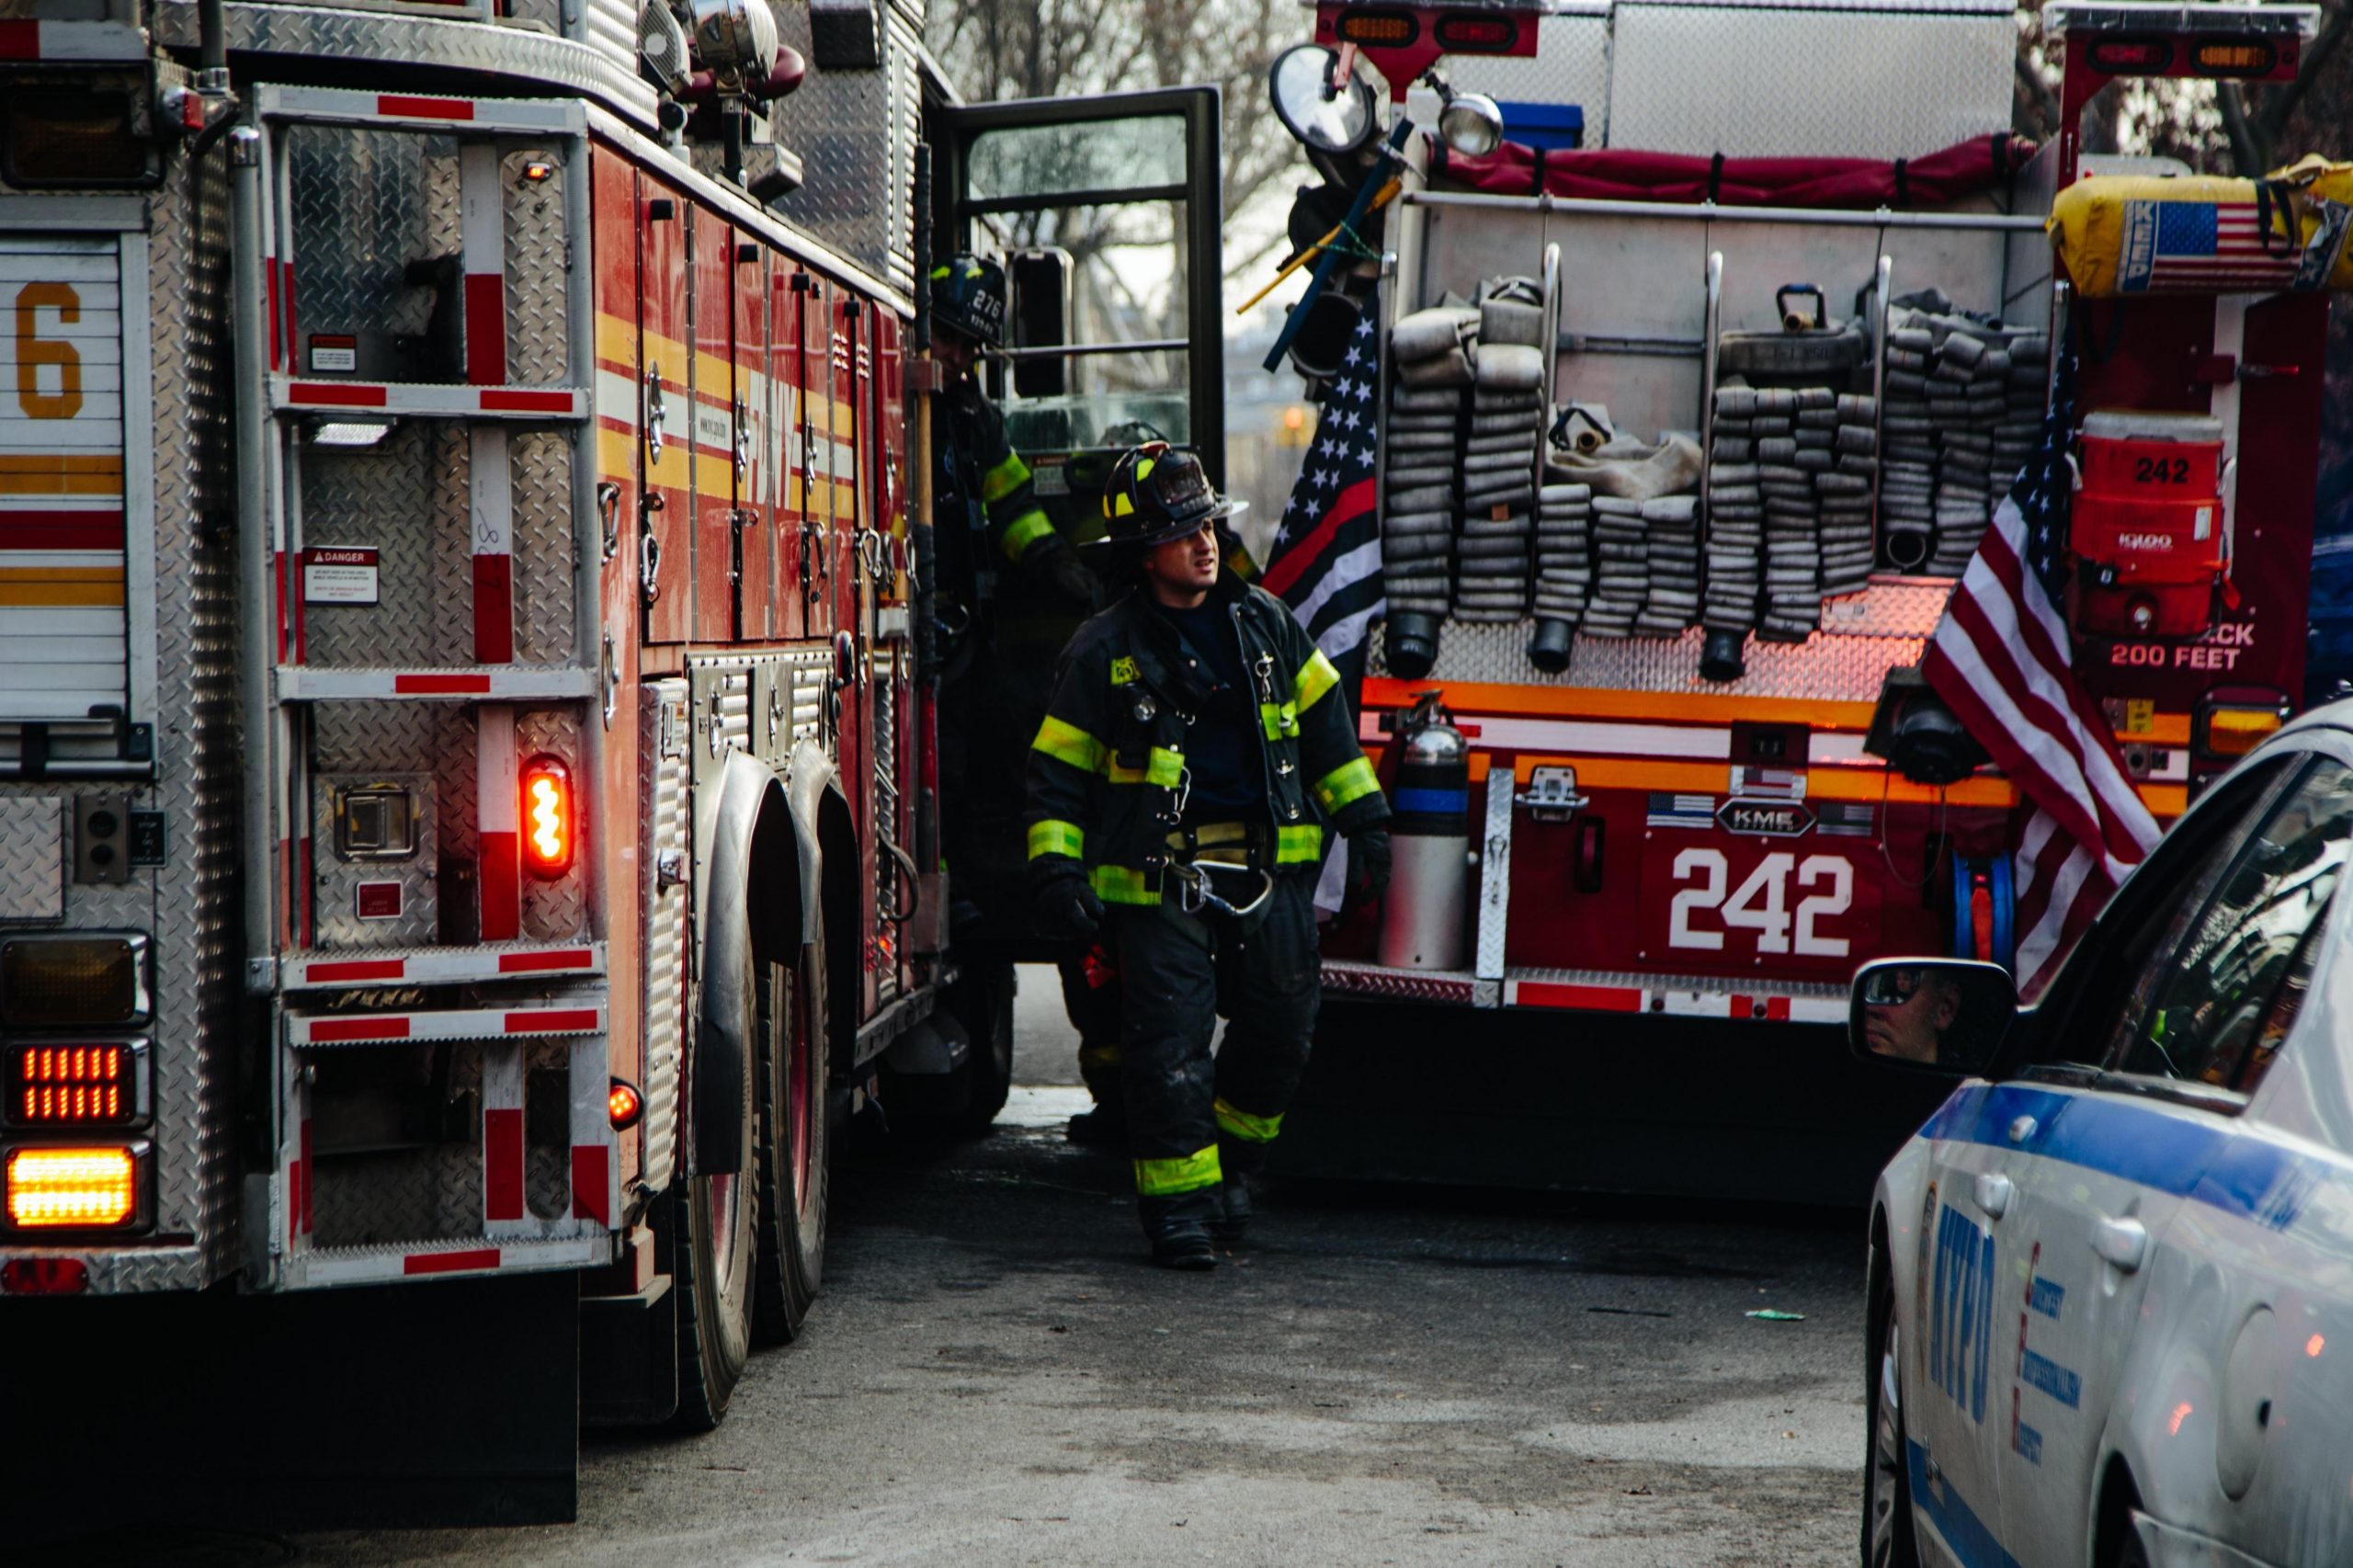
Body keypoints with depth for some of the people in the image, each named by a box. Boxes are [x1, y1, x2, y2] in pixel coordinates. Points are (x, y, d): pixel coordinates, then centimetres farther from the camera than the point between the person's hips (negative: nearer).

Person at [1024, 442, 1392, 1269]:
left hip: (1267, 866, 4)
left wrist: (1363, 817, 16)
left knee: (1280, 1027, 4)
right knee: (1170, 1043, -7)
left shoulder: (1264, 621, 10)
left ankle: (1234, 1160, 26)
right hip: (1159, 880, -4)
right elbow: (1058, 773, 1)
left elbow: (1323, 721, 18)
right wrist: (1057, 868, -9)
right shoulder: (1103, 652, -2)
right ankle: (1179, 1202, 2)